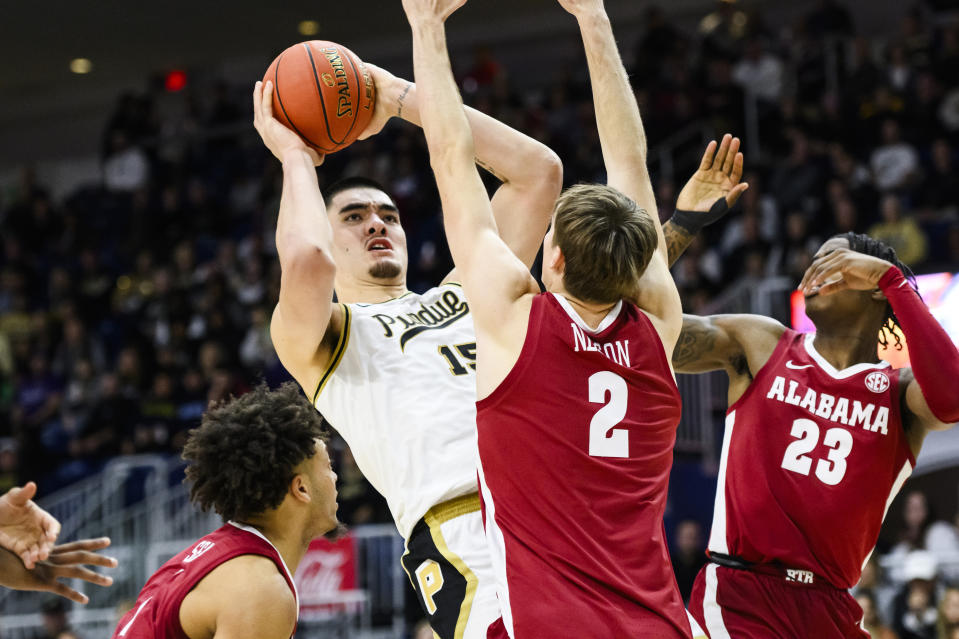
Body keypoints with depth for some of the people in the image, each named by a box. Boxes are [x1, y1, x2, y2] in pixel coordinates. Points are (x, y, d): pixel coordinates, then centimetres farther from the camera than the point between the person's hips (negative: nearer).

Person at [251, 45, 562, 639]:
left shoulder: (465, 295, 31)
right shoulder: (318, 337, 15)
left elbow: (539, 170, 25)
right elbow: (307, 263, -9)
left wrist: (401, 96, 25)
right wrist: (295, 157, 11)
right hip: (466, 540, -5)